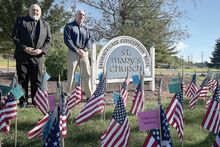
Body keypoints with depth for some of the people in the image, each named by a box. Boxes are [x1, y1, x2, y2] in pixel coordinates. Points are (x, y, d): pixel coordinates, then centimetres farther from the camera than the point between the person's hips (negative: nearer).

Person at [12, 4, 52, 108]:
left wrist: (42, 50, -8)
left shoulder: (45, 24, 14)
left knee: (37, 81, 4)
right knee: (22, 80, 4)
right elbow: (14, 37, 1)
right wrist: (24, 48, -12)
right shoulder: (20, 21, 8)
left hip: (38, 57, 1)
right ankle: (23, 101, 14)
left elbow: (48, 40, 10)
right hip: (22, 55, -1)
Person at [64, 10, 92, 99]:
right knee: (71, 74, -4)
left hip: (84, 53, 5)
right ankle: (68, 95, 0)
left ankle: (89, 95, 8)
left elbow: (89, 41, 12)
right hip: (73, 53, -4)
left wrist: (84, 50, -7)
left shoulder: (85, 29, 19)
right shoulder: (69, 26, 4)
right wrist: (76, 50, -14)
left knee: (86, 74, 2)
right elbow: (67, 40, -6)